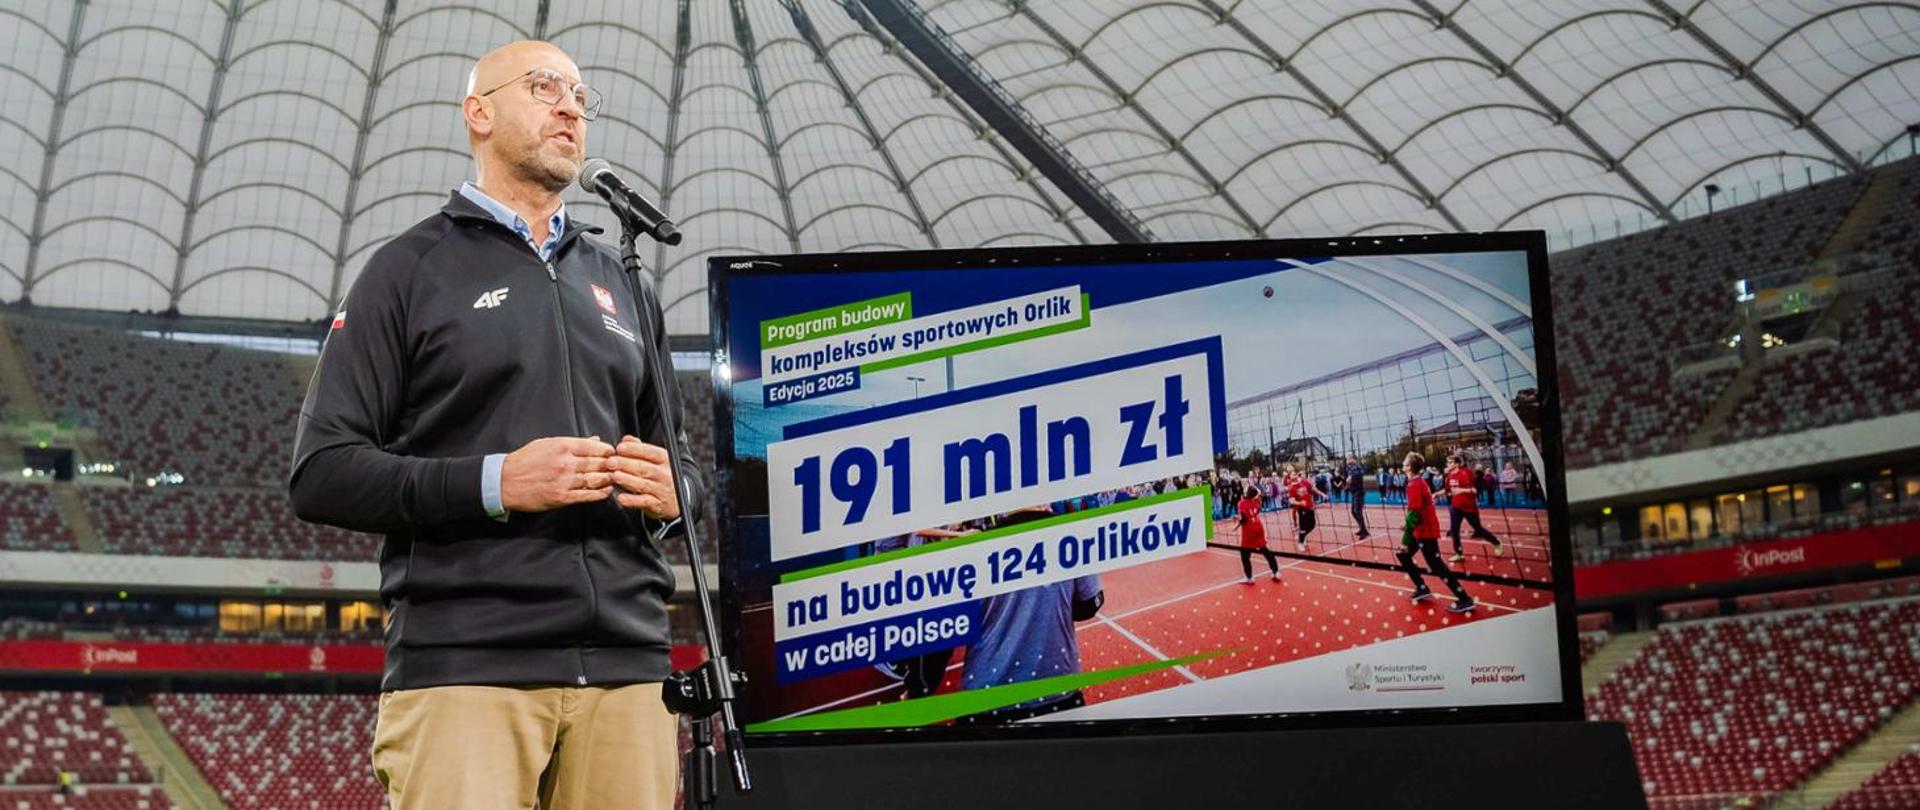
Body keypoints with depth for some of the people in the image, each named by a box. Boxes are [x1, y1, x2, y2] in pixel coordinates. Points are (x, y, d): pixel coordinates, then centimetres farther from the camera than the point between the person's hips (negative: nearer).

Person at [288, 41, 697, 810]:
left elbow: (681, 467, 26)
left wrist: (672, 492, 1)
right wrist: (494, 483, -14)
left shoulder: (621, 283, 22)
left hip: (627, 665, 4)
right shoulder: (410, 270, 7)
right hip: (463, 669, -4)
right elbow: (320, 473, -1)